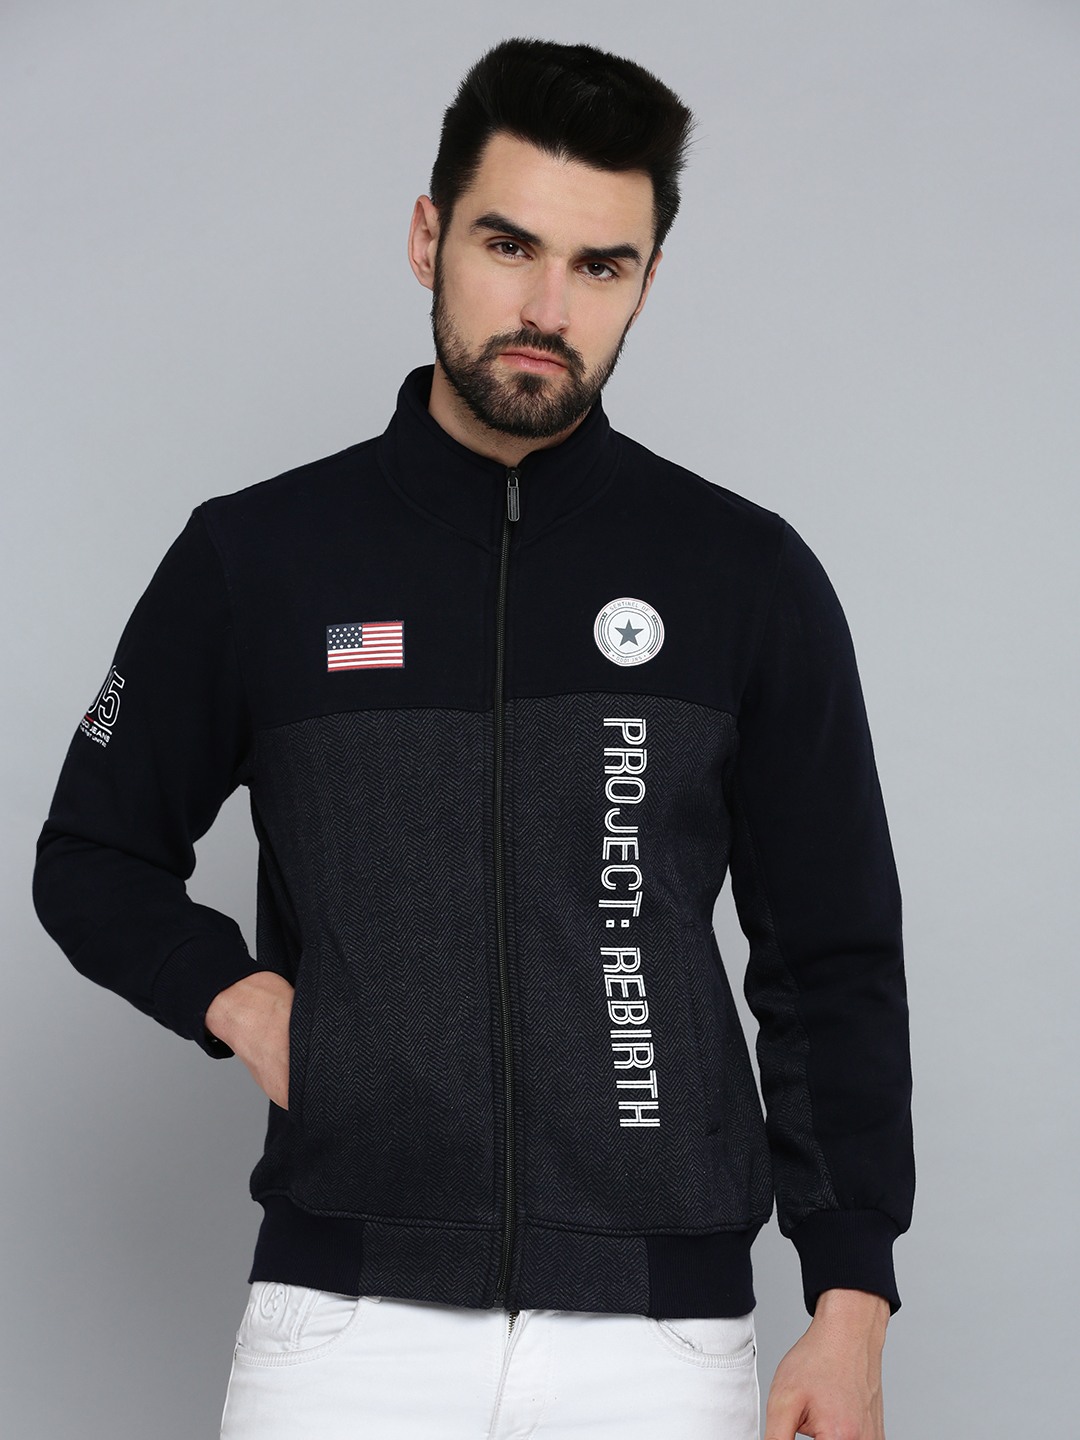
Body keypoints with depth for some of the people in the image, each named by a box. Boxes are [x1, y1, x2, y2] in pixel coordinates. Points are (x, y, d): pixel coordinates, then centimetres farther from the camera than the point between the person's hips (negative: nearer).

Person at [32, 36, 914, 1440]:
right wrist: (235, 996, -3)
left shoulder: (749, 575, 4)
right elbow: (92, 859, 16)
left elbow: (833, 965, 6)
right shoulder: (257, 557, 4)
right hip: (346, 1312, 0)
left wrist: (851, 1304, -1)